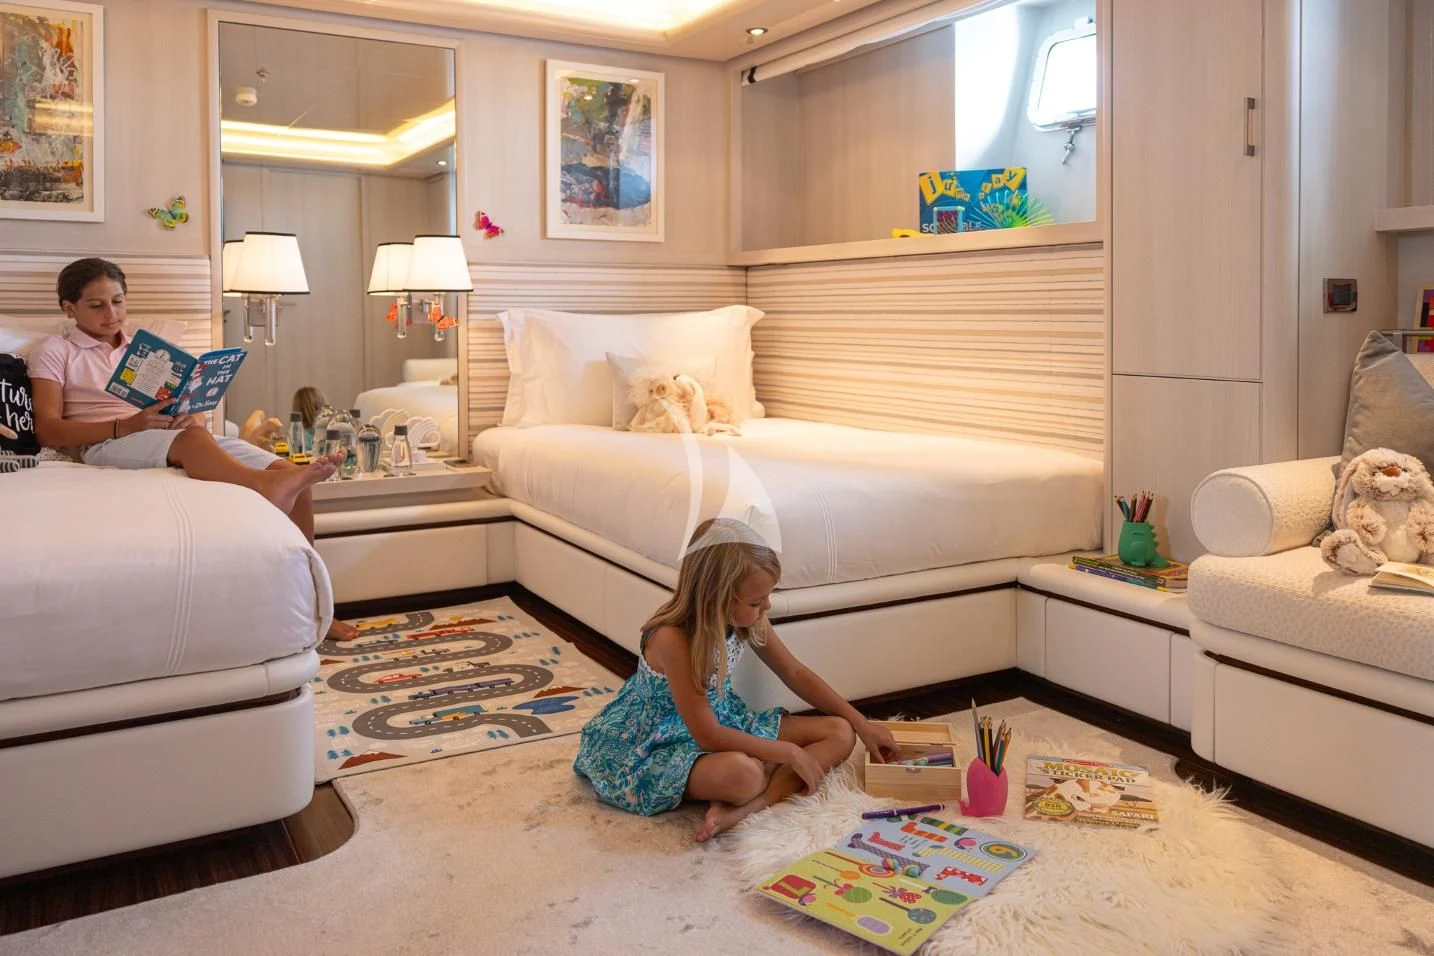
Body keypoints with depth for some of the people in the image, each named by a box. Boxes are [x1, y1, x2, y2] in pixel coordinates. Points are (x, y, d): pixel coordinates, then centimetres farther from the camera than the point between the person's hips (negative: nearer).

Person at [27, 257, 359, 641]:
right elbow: (47, 430, -2)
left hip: (178, 435, 5)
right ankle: (265, 486, -69)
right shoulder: (54, 352, 12)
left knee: (289, 471, -20)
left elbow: (190, 408, 18)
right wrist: (126, 425, -18)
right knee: (191, 439, -41)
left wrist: (193, 415, -9)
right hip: (110, 444, -4)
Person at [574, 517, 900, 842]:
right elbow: (708, 736, -27)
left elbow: (796, 675, 5)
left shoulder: (748, 622, -9)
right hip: (666, 742, -9)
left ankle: (740, 809, -22)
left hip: (726, 722, 9)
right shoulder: (672, 640, -29)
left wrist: (861, 724, 5)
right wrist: (790, 753, -23)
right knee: (743, 773, -44)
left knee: (840, 733, -5)